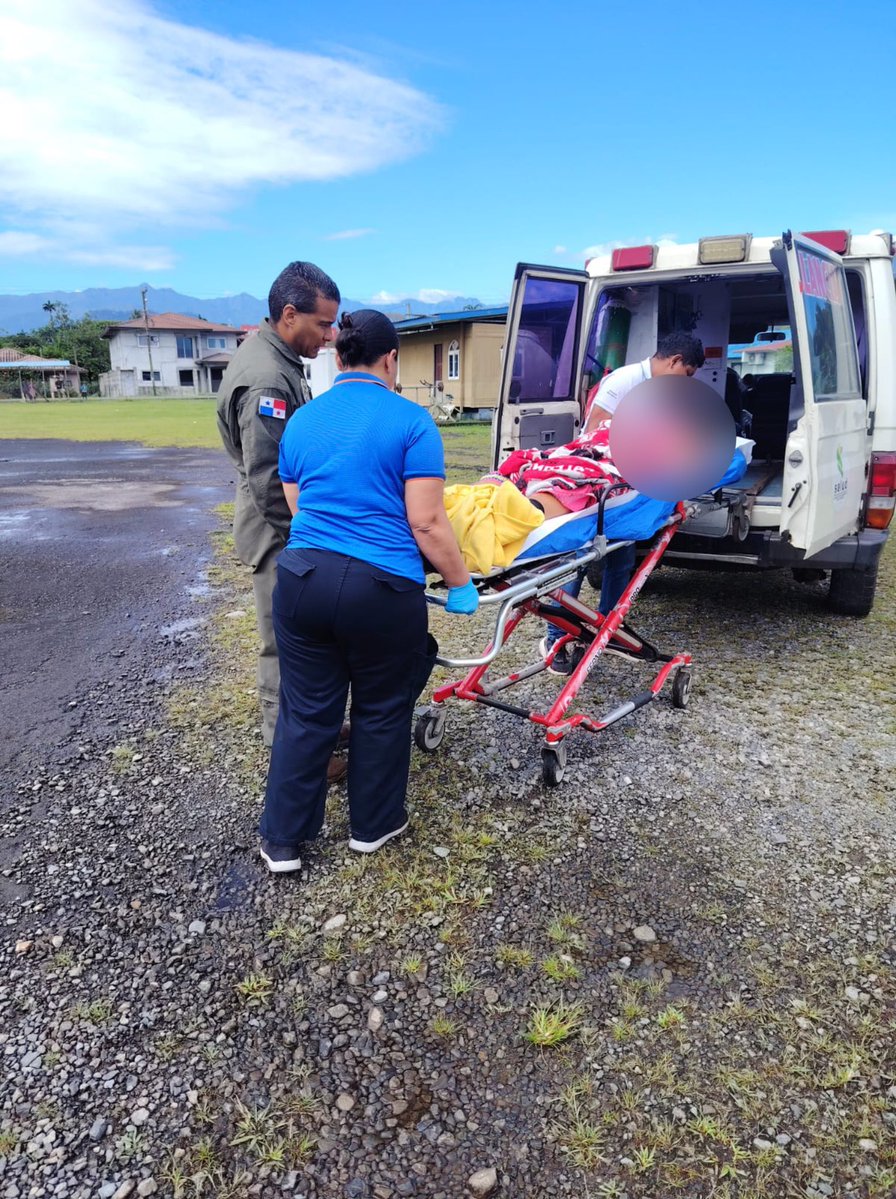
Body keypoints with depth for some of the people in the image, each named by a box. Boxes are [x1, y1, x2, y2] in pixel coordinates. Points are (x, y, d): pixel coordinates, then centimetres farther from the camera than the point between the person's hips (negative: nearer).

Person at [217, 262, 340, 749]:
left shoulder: (279, 358, 9)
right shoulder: (266, 379, -24)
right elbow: (268, 480, -26)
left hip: (289, 525, 10)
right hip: (279, 533, -10)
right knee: (284, 641, 1)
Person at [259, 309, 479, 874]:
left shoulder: (301, 420, 13)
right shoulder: (411, 420, -4)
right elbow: (426, 522, -9)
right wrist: (462, 584, 2)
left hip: (302, 577, 4)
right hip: (381, 589, -4)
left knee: (305, 712, 15)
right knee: (382, 711, 16)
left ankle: (283, 840, 25)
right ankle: (373, 826, 34)